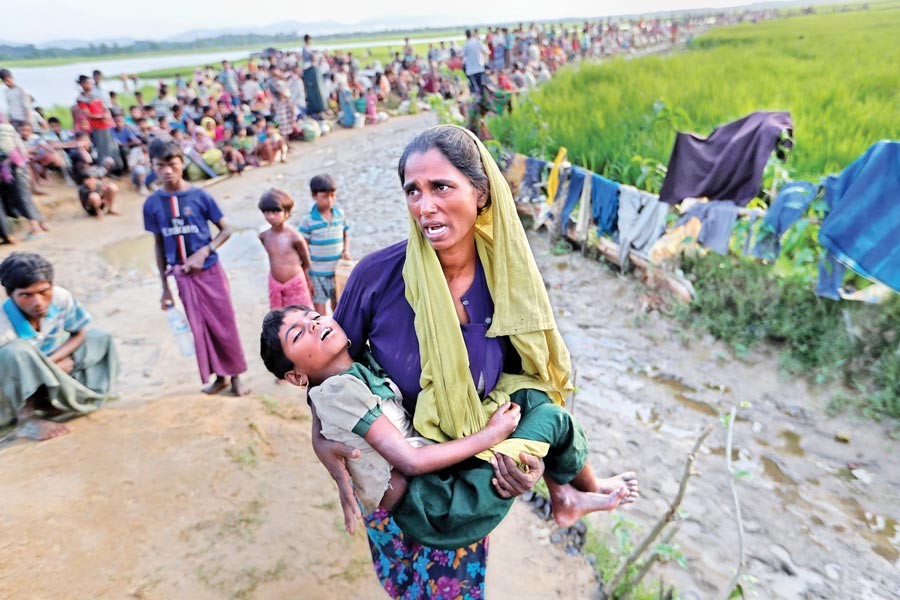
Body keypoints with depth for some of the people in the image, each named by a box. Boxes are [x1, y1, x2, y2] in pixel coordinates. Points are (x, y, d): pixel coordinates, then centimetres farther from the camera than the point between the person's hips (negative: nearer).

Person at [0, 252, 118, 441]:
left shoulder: (61, 298, -20)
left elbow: (78, 334, -5)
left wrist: (49, 362, -20)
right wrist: (53, 367, -23)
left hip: (45, 382, 6)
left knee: (99, 338, -3)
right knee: (17, 351, -36)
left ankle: (51, 403, -7)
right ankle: (26, 419, -17)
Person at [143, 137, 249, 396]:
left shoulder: (200, 196, -9)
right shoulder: (152, 203, -2)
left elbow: (226, 230, -2)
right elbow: (159, 245, 6)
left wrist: (204, 252, -19)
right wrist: (165, 287, 7)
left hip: (210, 270, -2)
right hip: (182, 275, 2)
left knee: (224, 324, 4)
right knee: (200, 328, 9)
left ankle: (235, 375, 19)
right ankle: (219, 376, 24)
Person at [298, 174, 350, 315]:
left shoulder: (340, 214, 1)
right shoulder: (308, 220, -11)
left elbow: (346, 234, 16)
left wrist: (346, 251, -6)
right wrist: (306, 277, -7)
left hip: (338, 271, 4)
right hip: (317, 274, -3)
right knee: (320, 313, 4)